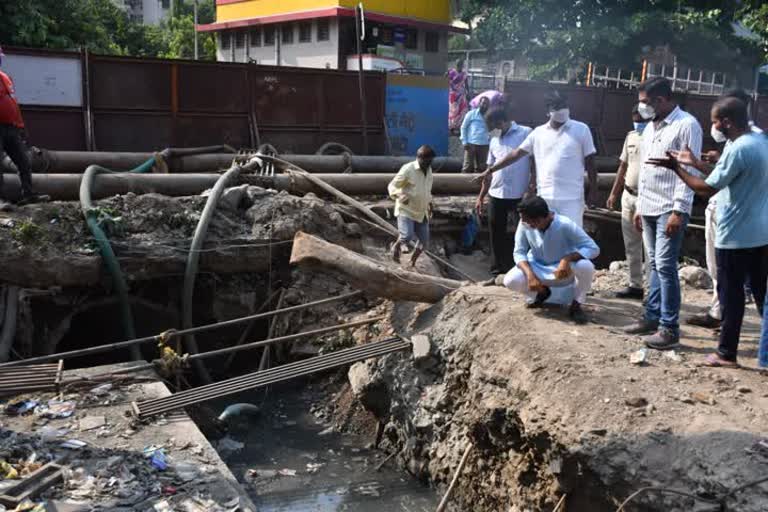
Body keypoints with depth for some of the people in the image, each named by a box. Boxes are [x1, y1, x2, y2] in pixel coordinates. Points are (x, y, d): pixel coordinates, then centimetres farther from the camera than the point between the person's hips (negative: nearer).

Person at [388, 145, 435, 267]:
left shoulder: (428, 170, 8)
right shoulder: (408, 169, -14)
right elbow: (392, 186, -12)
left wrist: (429, 203, 22)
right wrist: (400, 195, -30)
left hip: (421, 212, 6)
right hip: (406, 210, -6)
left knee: (424, 241, 3)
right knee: (407, 236, -23)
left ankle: (412, 264, 24)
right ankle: (397, 246, 11)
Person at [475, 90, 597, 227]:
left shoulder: (581, 130, -1)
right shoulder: (538, 132, 6)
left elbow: (589, 162, 2)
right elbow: (516, 153, 8)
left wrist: (593, 191, 0)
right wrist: (490, 170, 5)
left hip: (571, 198, -3)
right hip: (545, 197, 3)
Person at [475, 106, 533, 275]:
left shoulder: (526, 133, -4)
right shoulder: (494, 141, 14)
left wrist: (533, 185, -15)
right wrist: (481, 197, 16)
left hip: (519, 195, -6)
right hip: (496, 195, 6)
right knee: (496, 235, 10)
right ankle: (499, 269, 21)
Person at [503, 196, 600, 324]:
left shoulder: (565, 225, -28)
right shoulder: (524, 224, -19)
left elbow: (593, 249, -25)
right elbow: (519, 252, -12)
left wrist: (567, 259, -41)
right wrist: (530, 275, -30)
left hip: (564, 270, -3)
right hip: (537, 268, 3)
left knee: (585, 266, -35)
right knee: (510, 281, -24)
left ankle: (576, 305, -6)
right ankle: (541, 293, 12)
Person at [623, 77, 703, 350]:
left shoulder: (686, 125, -10)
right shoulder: (650, 128, 15)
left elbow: (689, 171, -15)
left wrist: (679, 211, -20)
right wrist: (639, 206, 18)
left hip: (670, 209, -8)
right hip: (649, 208, 8)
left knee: (665, 266, -9)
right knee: (654, 266, 12)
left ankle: (670, 328, -3)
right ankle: (652, 317, 19)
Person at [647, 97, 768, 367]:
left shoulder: (737, 149, -21)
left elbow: (707, 189, -18)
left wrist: (677, 168, -9)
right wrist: (695, 163, 16)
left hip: (736, 236, -9)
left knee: (731, 294, 2)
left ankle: (727, 353, 11)